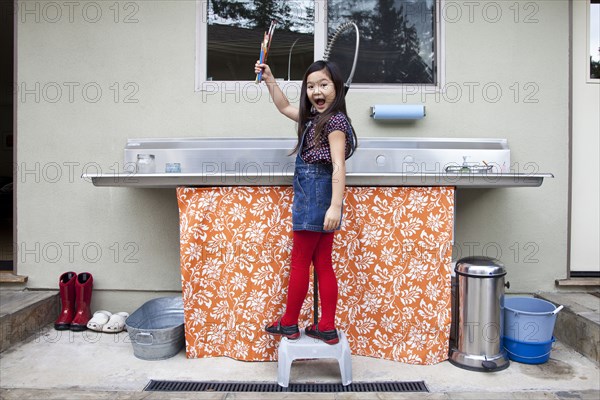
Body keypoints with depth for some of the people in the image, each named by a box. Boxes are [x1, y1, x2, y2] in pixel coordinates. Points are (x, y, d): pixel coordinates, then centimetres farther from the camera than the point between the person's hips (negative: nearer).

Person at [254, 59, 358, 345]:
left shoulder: (335, 120, -12)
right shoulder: (314, 117, 15)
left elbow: (339, 166, -20)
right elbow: (285, 107, 30)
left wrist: (335, 206, -27)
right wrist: (269, 80, 23)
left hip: (317, 195, -9)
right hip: (315, 196, 9)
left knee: (299, 261, 3)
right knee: (322, 263, 9)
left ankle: (289, 324, 18)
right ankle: (327, 328, 16)